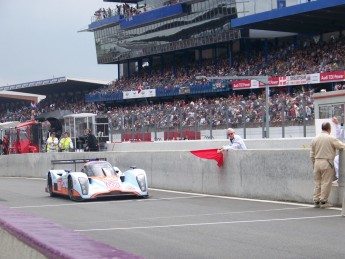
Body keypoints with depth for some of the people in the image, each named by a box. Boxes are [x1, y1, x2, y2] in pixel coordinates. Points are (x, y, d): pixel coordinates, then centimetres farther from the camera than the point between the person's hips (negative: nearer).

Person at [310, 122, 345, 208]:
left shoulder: (315, 139, 8)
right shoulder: (331, 138, -8)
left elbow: (312, 155, 12)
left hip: (317, 162, 5)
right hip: (327, 163, -5)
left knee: (317, 182, 10)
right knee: (326, 182, 1)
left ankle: (316, 200, 11)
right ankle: (323, 200, 1)